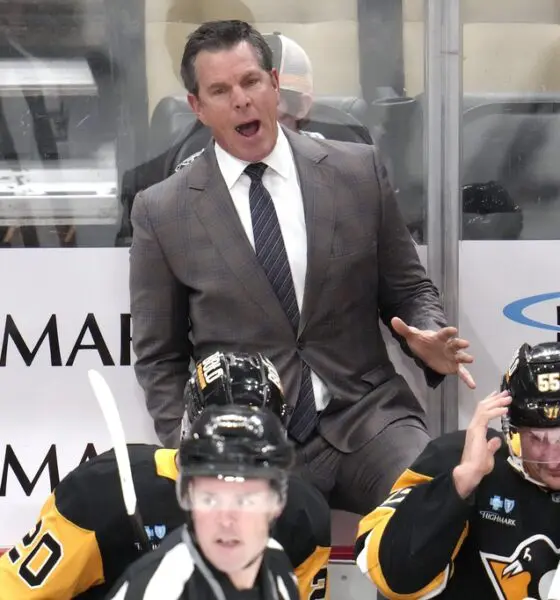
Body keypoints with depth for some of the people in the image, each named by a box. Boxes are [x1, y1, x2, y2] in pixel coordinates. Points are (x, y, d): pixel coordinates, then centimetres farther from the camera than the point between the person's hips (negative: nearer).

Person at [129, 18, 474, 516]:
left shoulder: (359, 172, 4)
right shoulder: (162, 212, 2)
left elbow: (408, 289, 12)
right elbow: (159, 357, 8)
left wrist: (427, 337, -10)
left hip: (366, 418, 1)